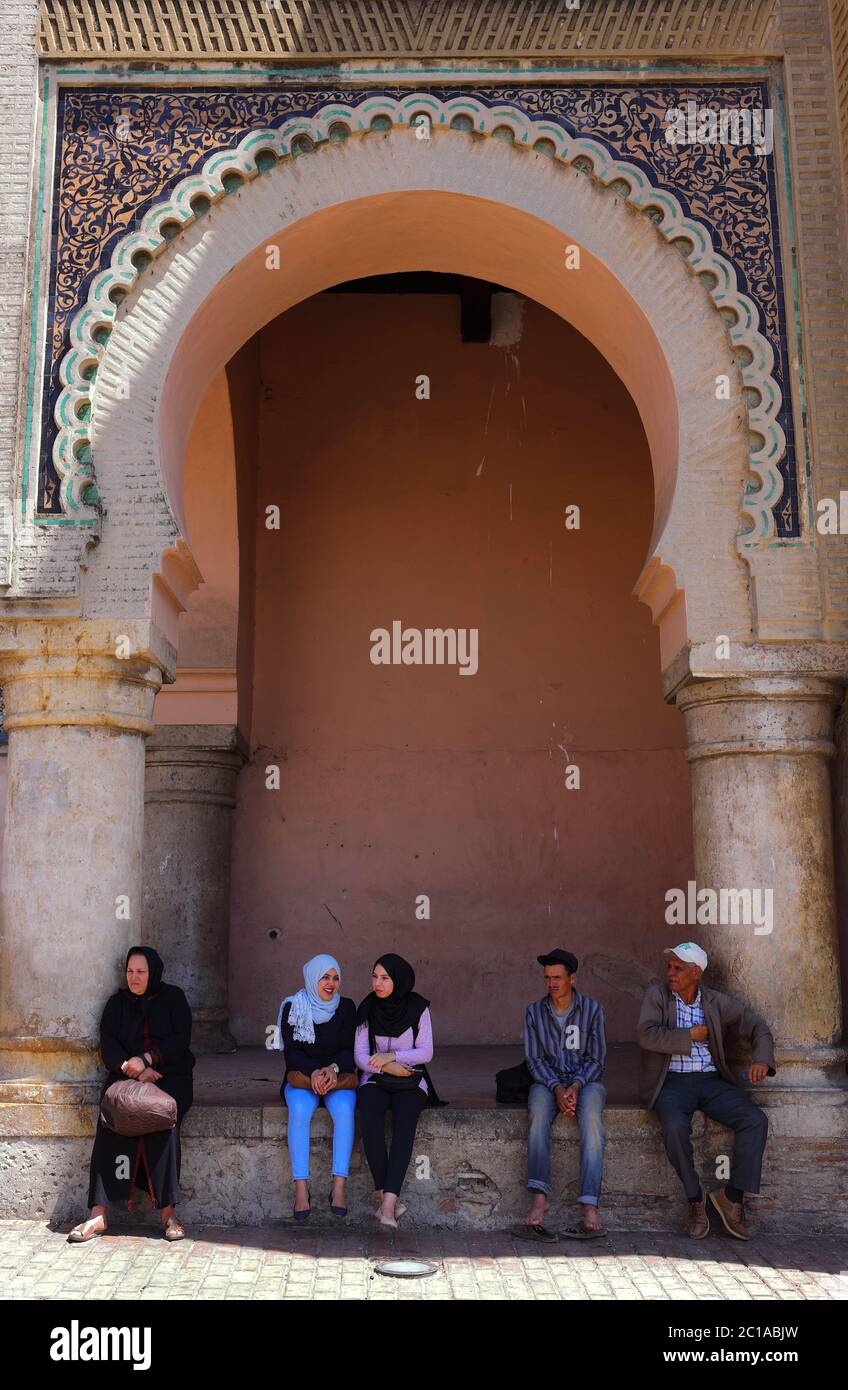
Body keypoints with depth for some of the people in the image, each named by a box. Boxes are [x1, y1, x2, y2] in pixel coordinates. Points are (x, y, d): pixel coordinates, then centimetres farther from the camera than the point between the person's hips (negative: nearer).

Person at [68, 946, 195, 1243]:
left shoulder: (173, 998, 7)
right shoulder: (118, 1002, 14)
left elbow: (180, 1041, -3)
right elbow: (108, 1043, 3)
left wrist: (147, 1059, -18)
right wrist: (134, 1069, -15)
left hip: (170, 1075, -2)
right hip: (126, 1075, 2)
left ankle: (167, 1211, -28)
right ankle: (99, 1214, -29)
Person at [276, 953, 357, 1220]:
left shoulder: (346, 1007, 3)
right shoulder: (292, 1007, -1)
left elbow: (348, 1050, 0)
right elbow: (291, 1052, -6)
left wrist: (333, 1068, -22)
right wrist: (315, 1071, -23)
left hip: (339, 1077, 1)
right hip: (301, 1077, -1)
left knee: (344, 1109, -32)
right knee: (299, 1110, -33)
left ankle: (339, 1188, -32)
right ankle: (301, 1189, -34)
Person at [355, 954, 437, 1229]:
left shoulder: (417, 1008, -4)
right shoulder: (367, 1009, 1)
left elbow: (426, 1053, -4)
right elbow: (360, 1056, 1)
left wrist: (390, 1056, -15)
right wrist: (386, 1067, -16)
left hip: (411, 1081, -1)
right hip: (375, 1080, 1)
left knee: (404, 1125, -31)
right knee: (370, 1121, -31)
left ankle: (387, 1200, -37)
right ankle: (383, 1191, -24)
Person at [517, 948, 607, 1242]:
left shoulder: (592, 1009, 0)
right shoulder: (534, 1011, 5)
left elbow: (596, 1059, -1)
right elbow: (534, 1059, 0)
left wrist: (575, 1086, -19)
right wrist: (557, 1088, -17)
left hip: (586, 1080, -1)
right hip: (548, 1080, 1)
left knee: (591, 1116, -34)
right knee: (539, 1111, -34)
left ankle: (589, 1207, -41)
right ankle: (539, 1199, -41)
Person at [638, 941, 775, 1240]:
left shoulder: (716, 1003, 9)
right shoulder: (657, 996, 3)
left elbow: (758, 1026, 13)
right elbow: (648, 1036, -13)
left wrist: (761, 1060, -6)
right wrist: (691, 1035, -8)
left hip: (711, 1081, 3)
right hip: (672, 1081, -3)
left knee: (756, 1120, -21)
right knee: (675, 1126, -34)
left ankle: (732, 1196, -9)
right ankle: (694, 1198, -12)